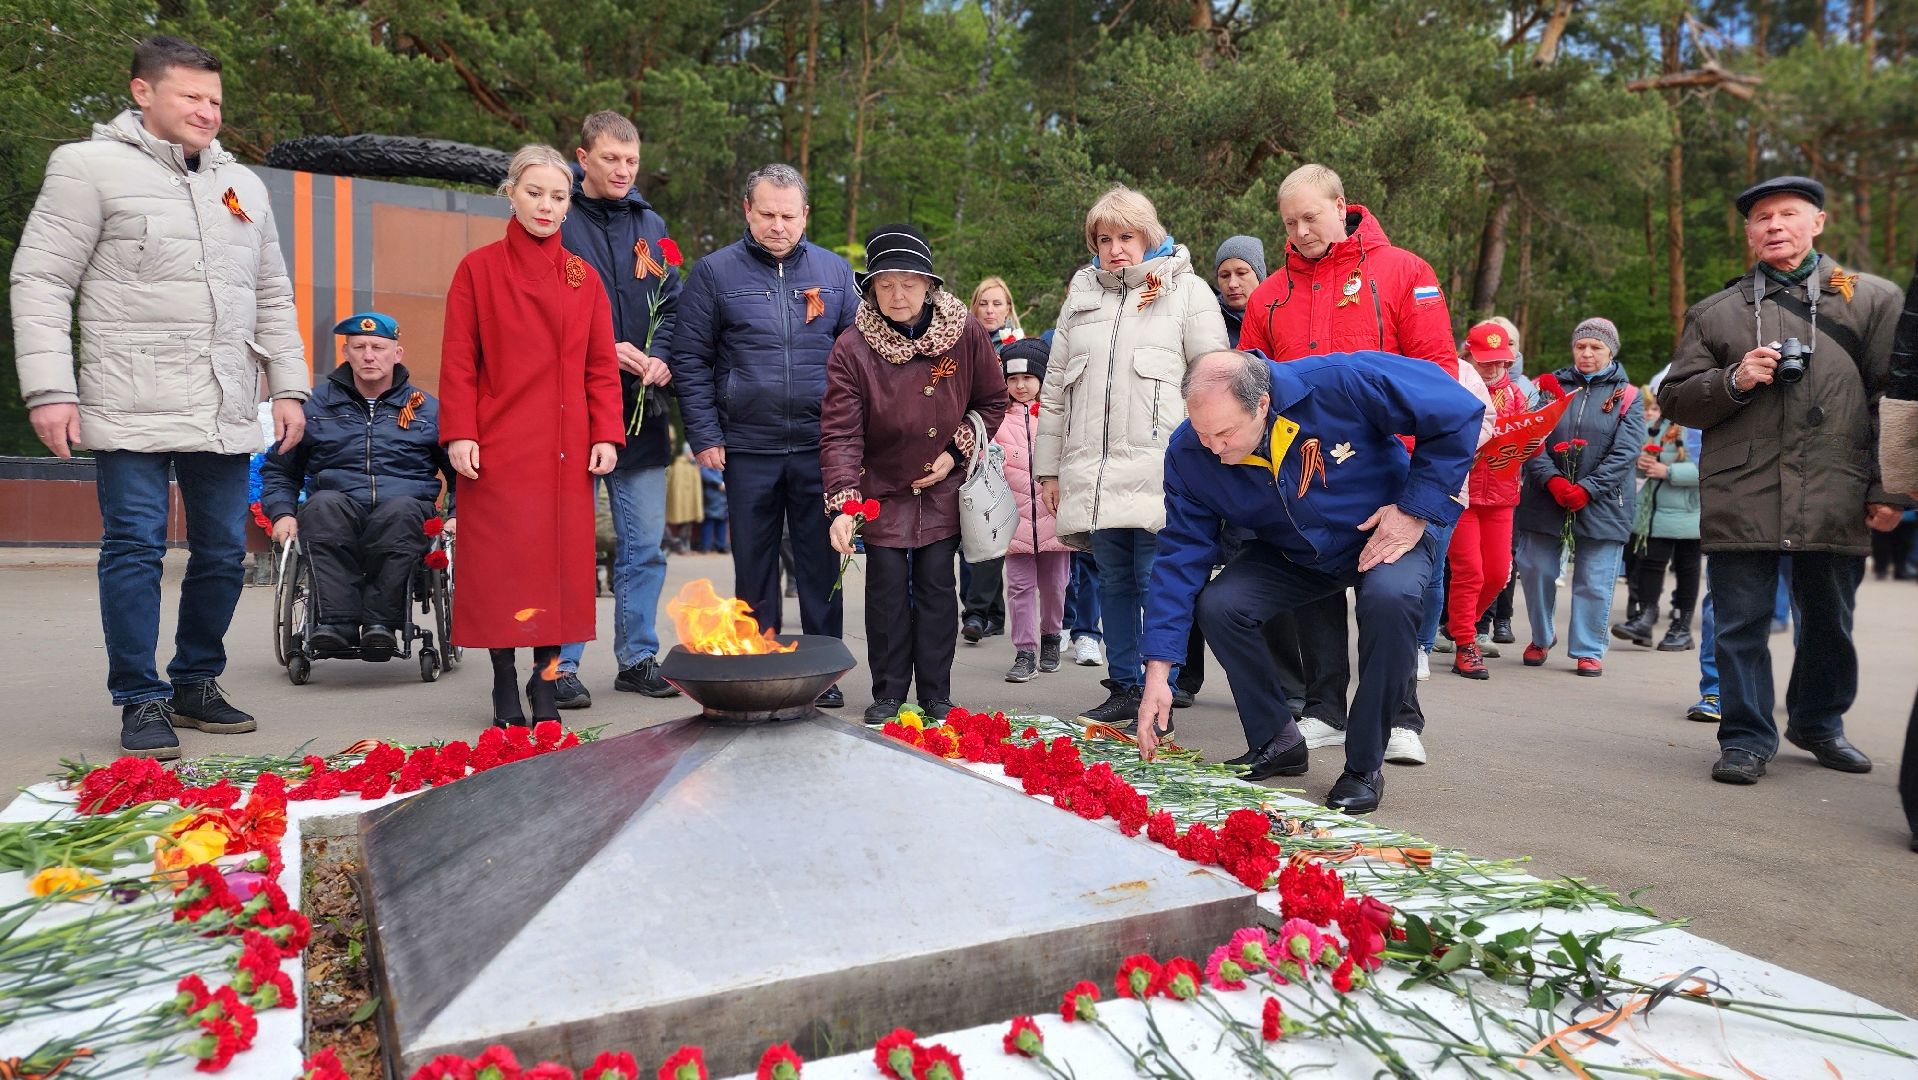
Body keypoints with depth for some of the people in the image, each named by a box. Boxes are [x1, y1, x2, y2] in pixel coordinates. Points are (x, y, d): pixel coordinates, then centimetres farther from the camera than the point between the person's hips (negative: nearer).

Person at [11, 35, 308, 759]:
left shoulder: (242, 184, 18)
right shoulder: (92, 167, 2)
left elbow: (273, 297, 21)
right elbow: (40, 281, -2)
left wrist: (288, 387, 13)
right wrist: (48, 388, -10)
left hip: (225, 414, 5)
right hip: (131, 411, -5)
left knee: (223, 553, 7)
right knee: (135, 549, -3)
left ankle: (196, 683, 22)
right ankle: (142, 701, 7)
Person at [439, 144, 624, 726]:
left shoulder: (584, 278, 11)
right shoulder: (478, 269, 3)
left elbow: (602, 366, 9)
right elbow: (458, 361, 0)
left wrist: (606, 434, -1)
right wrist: (459, 433, -9)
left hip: (566, 451, 3)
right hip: (499, 448, -2)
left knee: (561, 564, 4)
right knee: (501, 566, 0)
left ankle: (546, 688, 15)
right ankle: (505, 692, 12)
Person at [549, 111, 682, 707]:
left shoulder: (651, 225, 14)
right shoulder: (558, 221, 0)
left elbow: (671, 306, 13)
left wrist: (659, 359, -6)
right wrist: (606, 349, -14)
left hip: (642, 411, 4)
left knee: (645, 543, 9)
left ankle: (638, 657, 20)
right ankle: (561, 664, 12)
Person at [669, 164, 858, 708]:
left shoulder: (834, 271, 8)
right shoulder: (715, 272, 3)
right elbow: (690, 360, 2)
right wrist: (705, 436, -5)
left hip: (819, 445, 1)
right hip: (748, 448, -1)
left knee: (822, 562, 6)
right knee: (754, 565, 9)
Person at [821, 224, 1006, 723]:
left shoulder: (966, 332, -11)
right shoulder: (852, 348, -16)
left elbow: (993, 400, 4)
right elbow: (840, 434, -20)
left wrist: (957, 451, -7)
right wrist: (842, 506, -30)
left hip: (943, 485, 1)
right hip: (882, 486, -1)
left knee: (937, 584, 2)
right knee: (887, 586, 0)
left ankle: (936, 694, 14)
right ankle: (888, 694, 14)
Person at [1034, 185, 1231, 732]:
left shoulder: (1186, 290, 5)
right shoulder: (1081, 296, 18)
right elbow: (1054, 388, 20)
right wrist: (1049, 467, 16)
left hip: (1158, 470, -4)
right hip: (1093, 471, 5)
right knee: (1114, 582, 10)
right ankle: (1123, 690, 20)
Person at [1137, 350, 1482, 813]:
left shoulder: (1341, 382, -33)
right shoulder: (1189, 453, -21)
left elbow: (1459, 411, -21)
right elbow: (1180, 556, -16)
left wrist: (1417, 510, -23)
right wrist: (1157, 673, -21)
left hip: (1386, 532, -3)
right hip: (1289, 554, 3)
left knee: (1390, 597, -35)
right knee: (1218, 604, -22)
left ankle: (1364, 767, -16)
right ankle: (1277, 742, 2)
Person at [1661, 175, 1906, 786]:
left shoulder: (1873, 299, 10)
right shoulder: (1714, 313, 12)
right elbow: (1675, 399, 10)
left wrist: (1890, 489, -2)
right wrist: (1734, 381, -9)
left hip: (1836, 501, 1)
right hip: (1740, 500, -1)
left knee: (1829, 622, 14)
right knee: (1741, 625, 0)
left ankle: (1818, 723, 34)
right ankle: (1747, 737, 11)